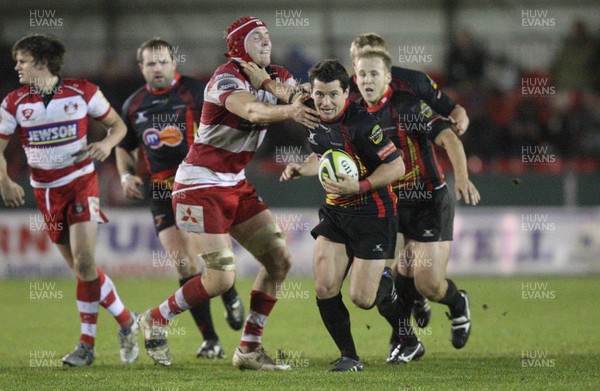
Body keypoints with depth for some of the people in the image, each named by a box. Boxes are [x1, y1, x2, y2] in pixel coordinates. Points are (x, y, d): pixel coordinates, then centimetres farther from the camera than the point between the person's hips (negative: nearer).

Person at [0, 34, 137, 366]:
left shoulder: (82, 92, -6)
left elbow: (117, 124, 6)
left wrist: (107, 144, -16)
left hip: (80, 183, -3)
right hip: (45, 192, 3)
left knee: (83, 262, -17)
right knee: (81, 269, 4)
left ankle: (87, 343, -5)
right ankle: (126, 321, 17)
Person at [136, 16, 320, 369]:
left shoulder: (277, 77, 6)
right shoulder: (227, 76, -18)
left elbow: (305, 105, -12)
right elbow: (249, 109, -39)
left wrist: (269, 85, -24)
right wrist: (288, 110, -54)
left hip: (235, 184, 9)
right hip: (201, 185, -9)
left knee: (280, 260, 2)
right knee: (222, 278, -15)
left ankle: (249, 350, 9)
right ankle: (156, 320, 8)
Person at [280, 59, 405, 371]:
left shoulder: (361, 123, -23)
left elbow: (396, 167, -21)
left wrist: (359, 186, -29)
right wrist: (300, 169, 2)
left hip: (372, 214, -6)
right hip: (335, 212, 6)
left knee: (361, 299, -7)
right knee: (324, 288, -7)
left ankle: (385, 282, 30)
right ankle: (349, 357, 9)